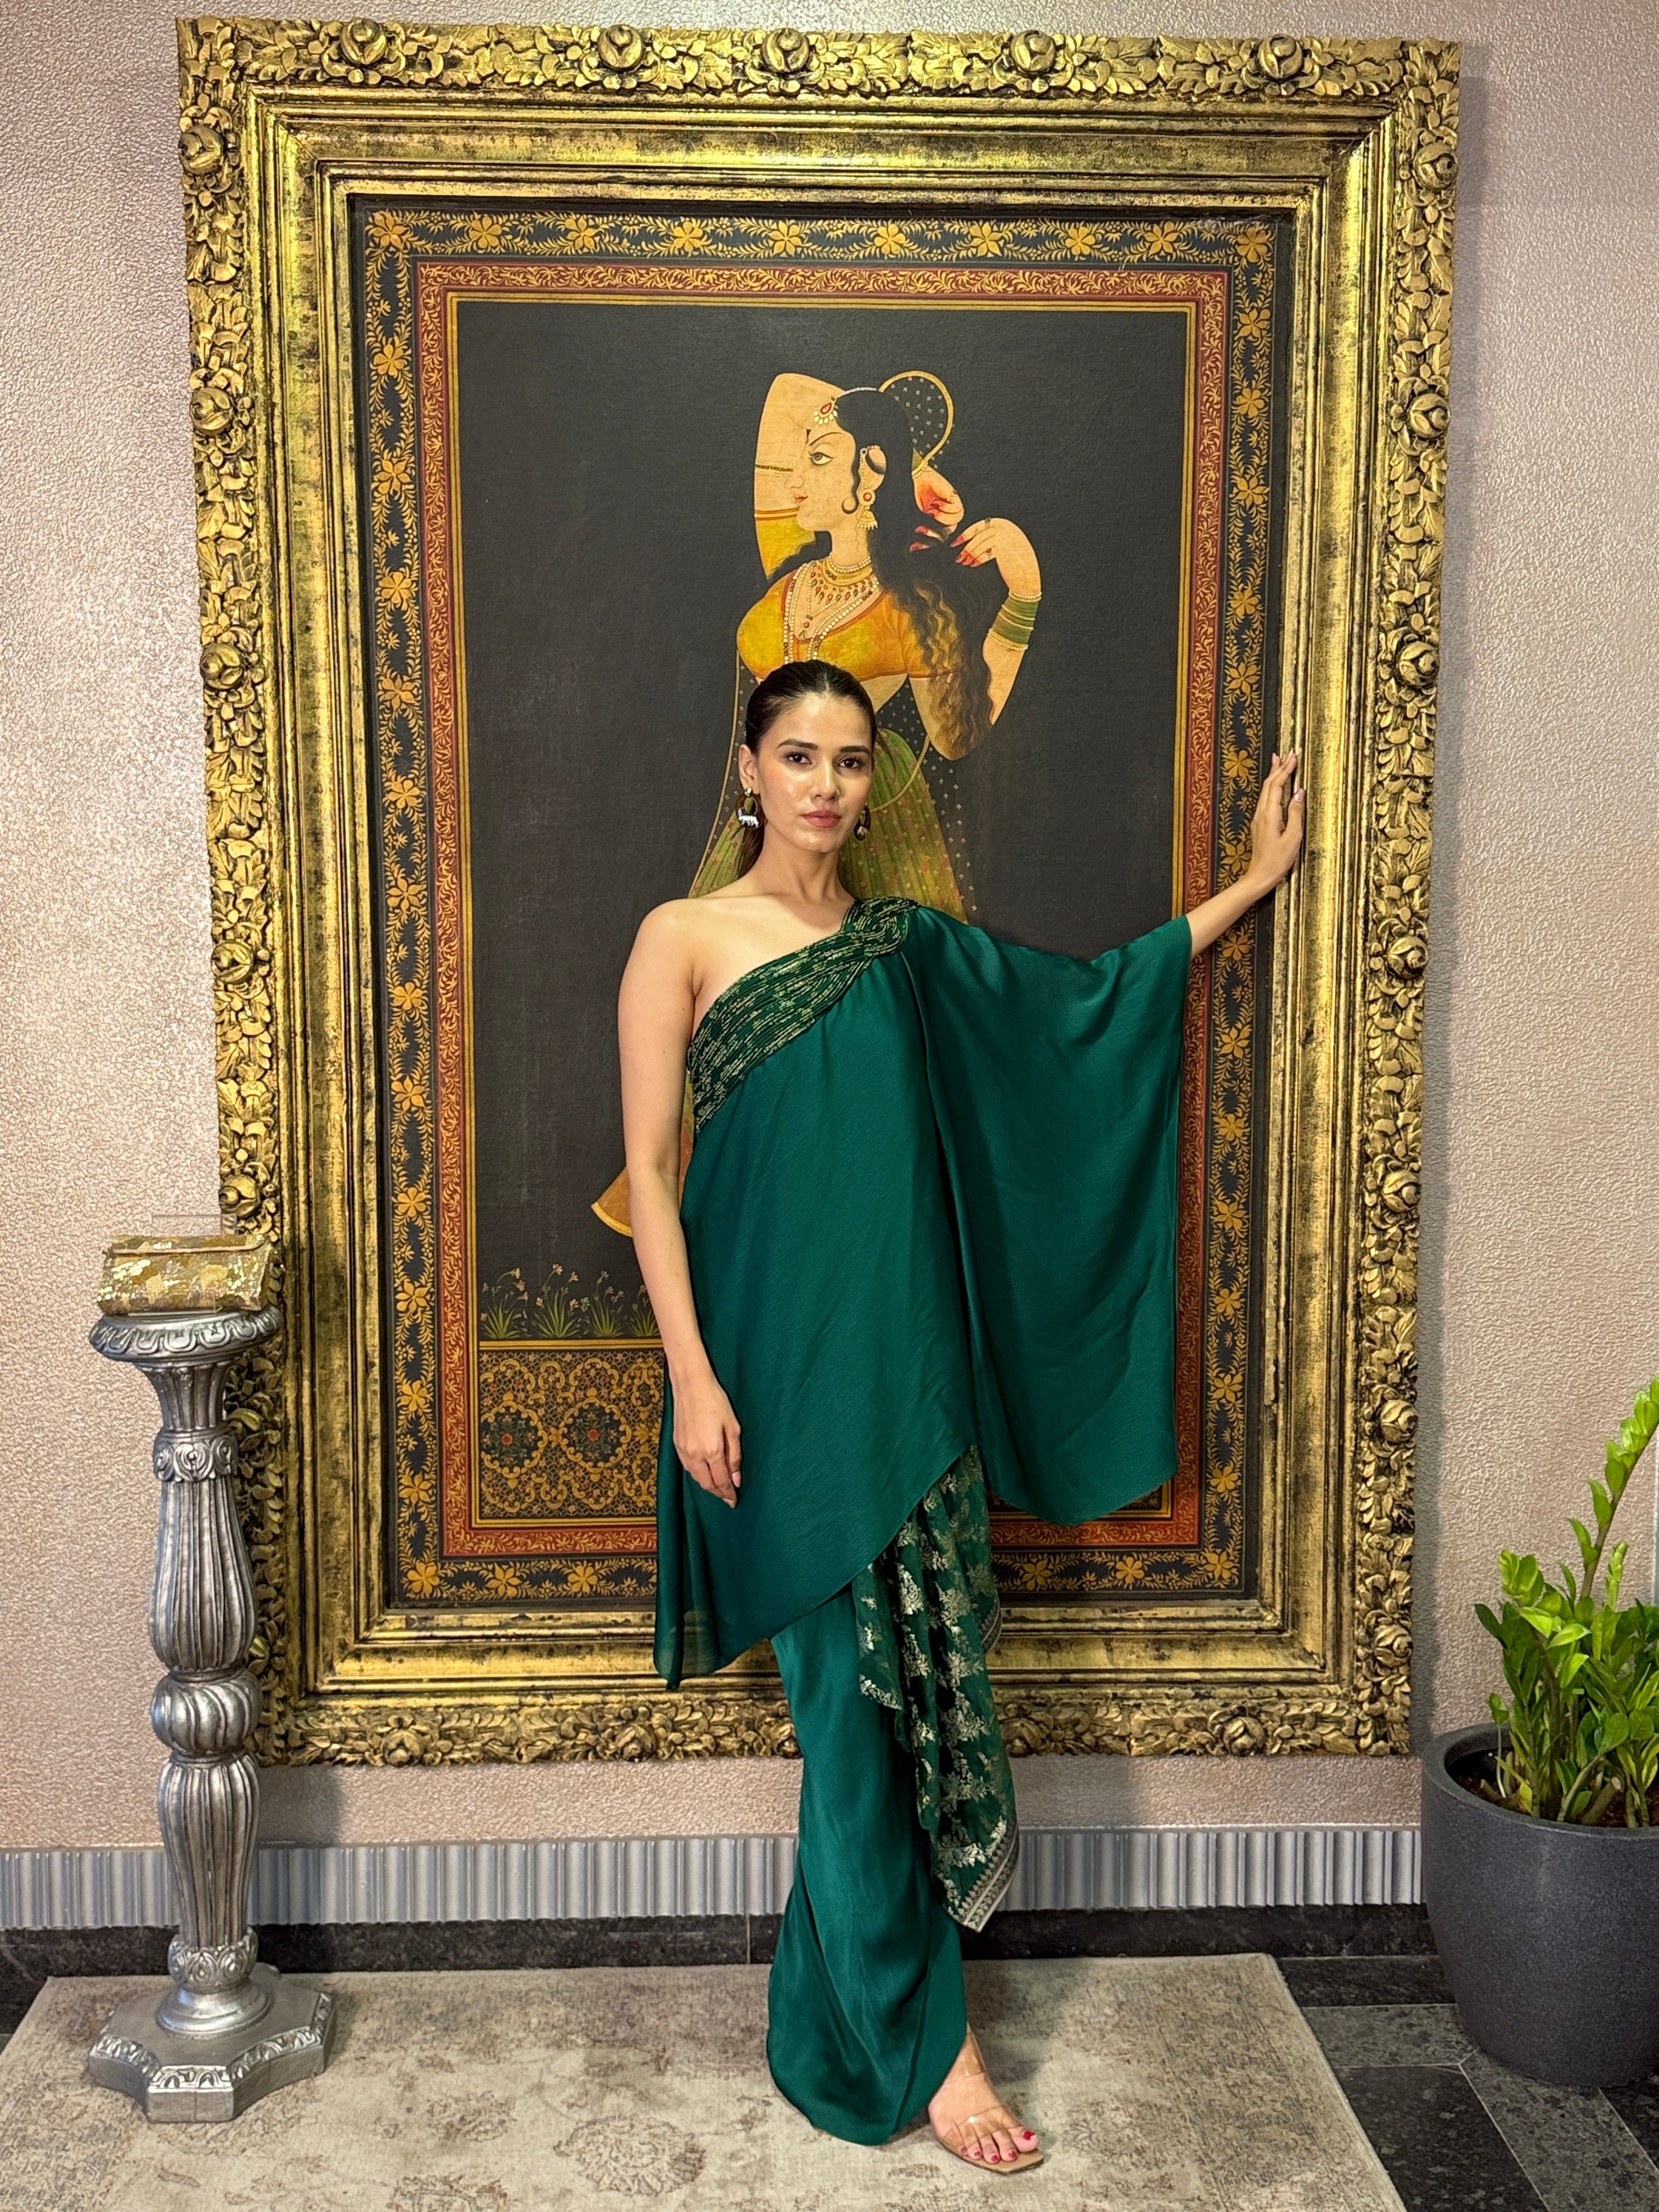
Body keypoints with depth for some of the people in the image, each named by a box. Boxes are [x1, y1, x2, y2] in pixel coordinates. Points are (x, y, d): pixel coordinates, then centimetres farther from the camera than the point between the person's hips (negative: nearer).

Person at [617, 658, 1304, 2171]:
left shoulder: (911, 950, 12)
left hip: (911, 1358, 5)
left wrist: (1257, 880, 23)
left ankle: (844, 1999, 28)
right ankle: (921, 2040, 14)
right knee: (854, 1695, 0)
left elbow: (1099, 990, 21)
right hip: (783, 1363, -4)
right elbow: (649, 1168, -4)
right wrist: (691, 1373, -12)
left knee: (919, 1675, 8)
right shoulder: (685, 939, 0)